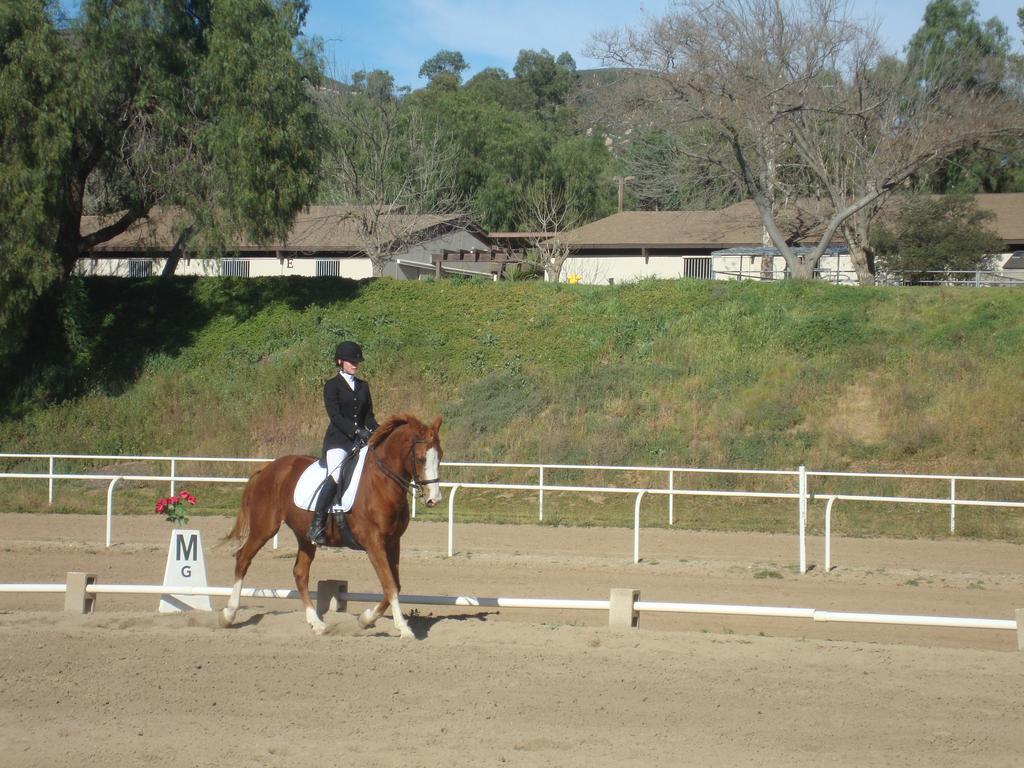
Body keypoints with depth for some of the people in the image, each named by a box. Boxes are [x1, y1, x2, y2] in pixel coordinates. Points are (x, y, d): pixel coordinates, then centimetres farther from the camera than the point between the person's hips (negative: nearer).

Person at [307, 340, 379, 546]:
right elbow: (335, 415, -11)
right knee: (335, 476, -28)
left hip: (361, 442, 6)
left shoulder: (363, 386, 18)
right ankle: (316, 524, -26)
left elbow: (369, 416, 16)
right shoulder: (332, 385, 1)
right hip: (338, 440, -6)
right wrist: (357, 430, -23)